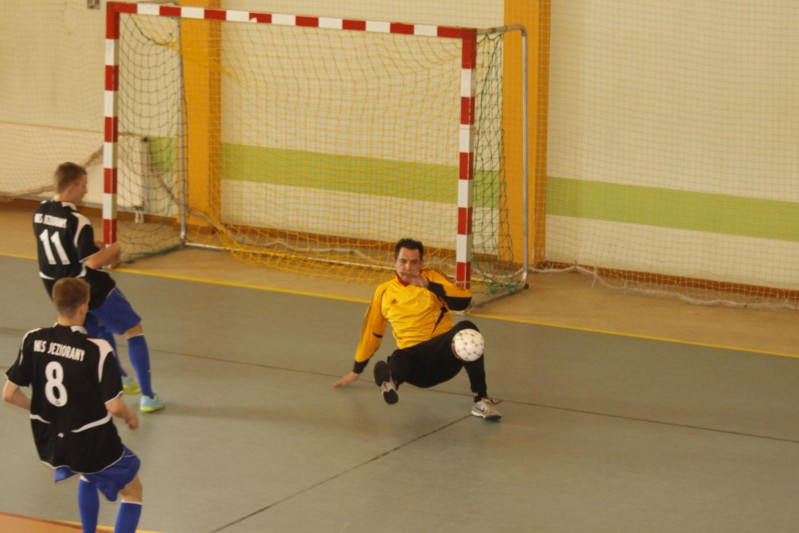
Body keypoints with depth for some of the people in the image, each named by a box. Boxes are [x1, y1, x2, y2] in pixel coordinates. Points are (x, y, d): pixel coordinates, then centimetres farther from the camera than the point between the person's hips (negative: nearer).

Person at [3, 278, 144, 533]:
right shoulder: (97, 350, -24)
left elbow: (9, 394, -4)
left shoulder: (33, 340, -10)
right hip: (93, 443, -5)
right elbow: (113, 406, -20)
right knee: (132, 491, 18)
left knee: (89, 475, 37)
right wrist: (131, 416, 3)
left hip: (49, 442, 6)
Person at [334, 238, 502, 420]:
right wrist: (356, 371, 30)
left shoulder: (431, 277, 7)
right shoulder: (384, 292, 14)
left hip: (444, 351, -1)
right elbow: (371, 332, 25)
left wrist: (429, 285, -20)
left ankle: (481, 399, -33)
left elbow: (464, 301, -9)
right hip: (413, 357, 1)